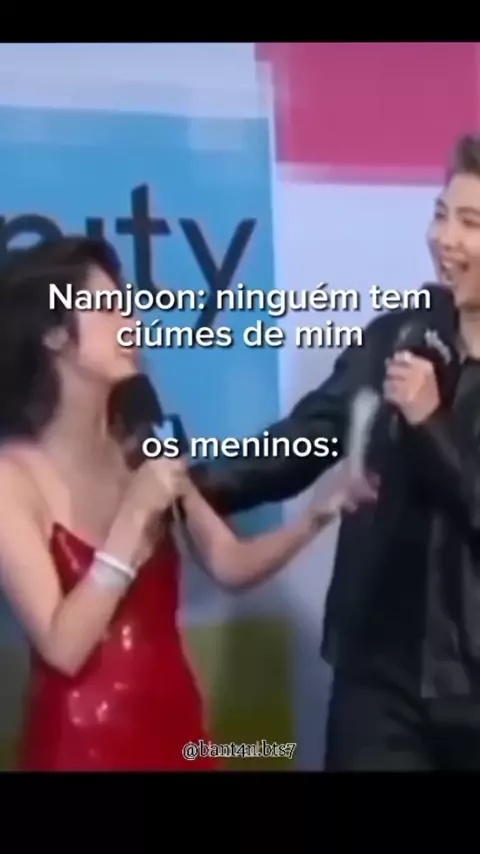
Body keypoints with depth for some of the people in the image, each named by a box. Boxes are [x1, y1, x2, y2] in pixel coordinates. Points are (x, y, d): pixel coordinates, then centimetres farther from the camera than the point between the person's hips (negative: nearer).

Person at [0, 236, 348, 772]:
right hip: (83, 738, -5)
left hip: (174, 720, 5)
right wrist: (135, 514, -22)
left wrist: (315, 517, -12)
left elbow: (230, 565, 2)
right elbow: (62, 648, -20)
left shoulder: (140, 447, 0)